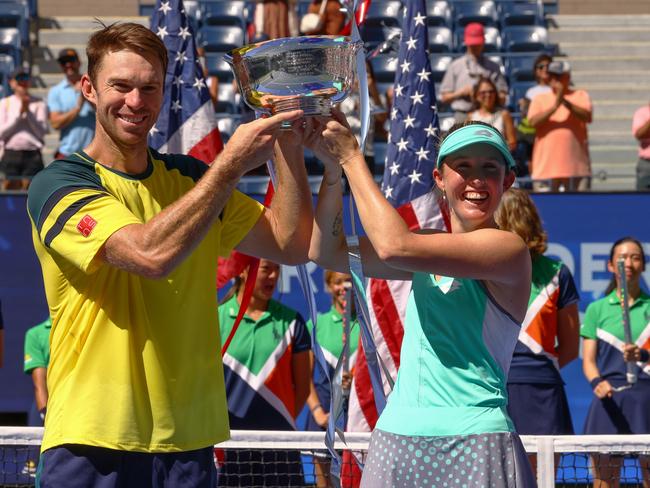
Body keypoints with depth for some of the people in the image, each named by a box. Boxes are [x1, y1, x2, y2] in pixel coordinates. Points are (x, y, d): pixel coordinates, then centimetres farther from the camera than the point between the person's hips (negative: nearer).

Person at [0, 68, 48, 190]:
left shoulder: (38, 104, 5)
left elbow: (42, 132, -3)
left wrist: (28, 111, -10)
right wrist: (19, 114, -7)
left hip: (33, 156, -1)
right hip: (11, 156, 1)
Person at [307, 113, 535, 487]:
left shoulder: (509, 248, -9)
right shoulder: (431, 246, 13)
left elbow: (393, 246, -18)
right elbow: (327, 252, 9)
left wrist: (352, 158, -9)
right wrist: (334, 168, -2)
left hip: (474, 440, -6)